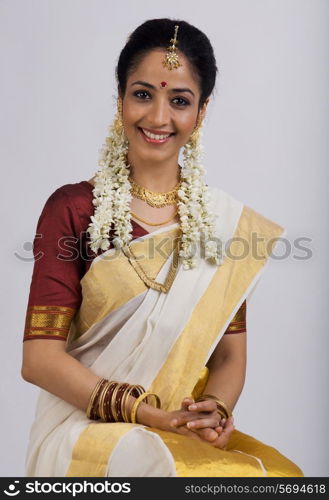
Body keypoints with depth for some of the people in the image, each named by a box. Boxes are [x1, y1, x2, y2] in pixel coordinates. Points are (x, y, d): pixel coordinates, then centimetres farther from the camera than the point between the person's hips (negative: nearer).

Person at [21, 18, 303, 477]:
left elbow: (230, 353, 6)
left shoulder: (227, 219, 6)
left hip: (195, 437, 3)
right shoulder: (73, 210, -4)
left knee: (277, 471, -24)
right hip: (87, 428, -2)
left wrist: (216, 410, -16)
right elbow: (40, 357, -9)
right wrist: (153, 414, -18)